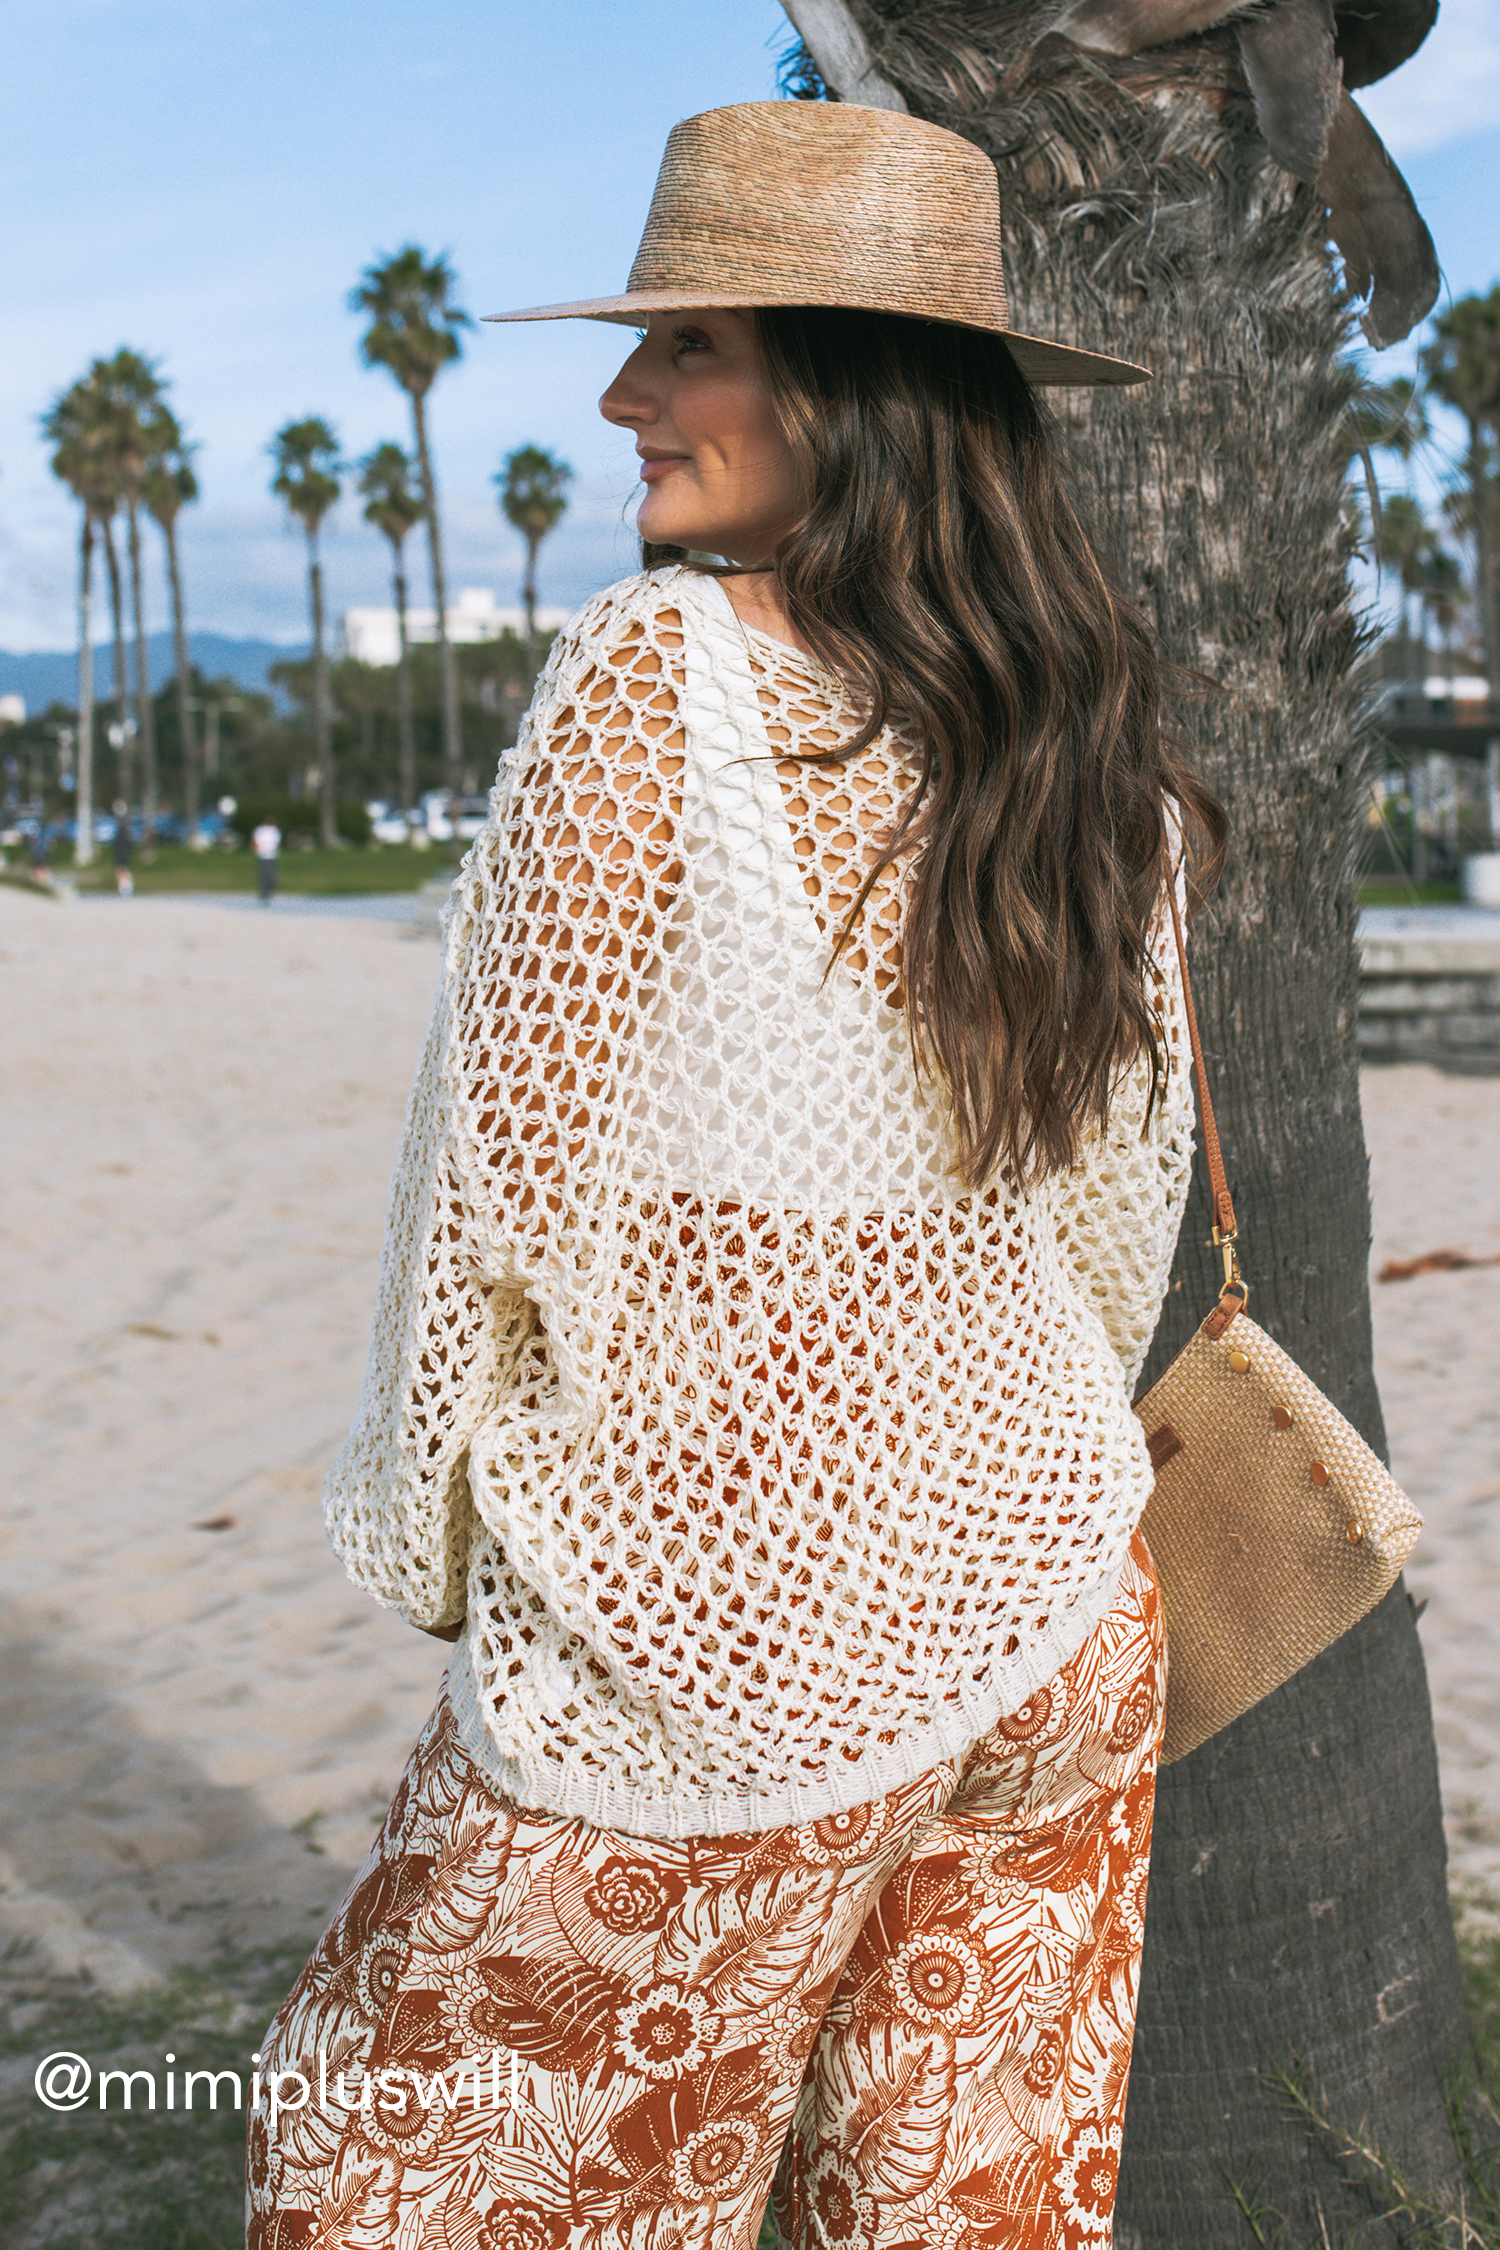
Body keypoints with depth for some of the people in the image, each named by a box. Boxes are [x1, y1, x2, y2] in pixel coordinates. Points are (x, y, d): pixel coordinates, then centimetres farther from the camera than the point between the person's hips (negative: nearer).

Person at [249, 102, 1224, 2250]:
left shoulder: (656, 666, -16)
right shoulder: (1102, 737, 3)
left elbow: (515, 1144, -14)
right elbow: (1135, 1184, 11)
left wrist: (430, 1509, 0)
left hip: (708, 1598, -6)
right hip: (1039, 1582, 7)